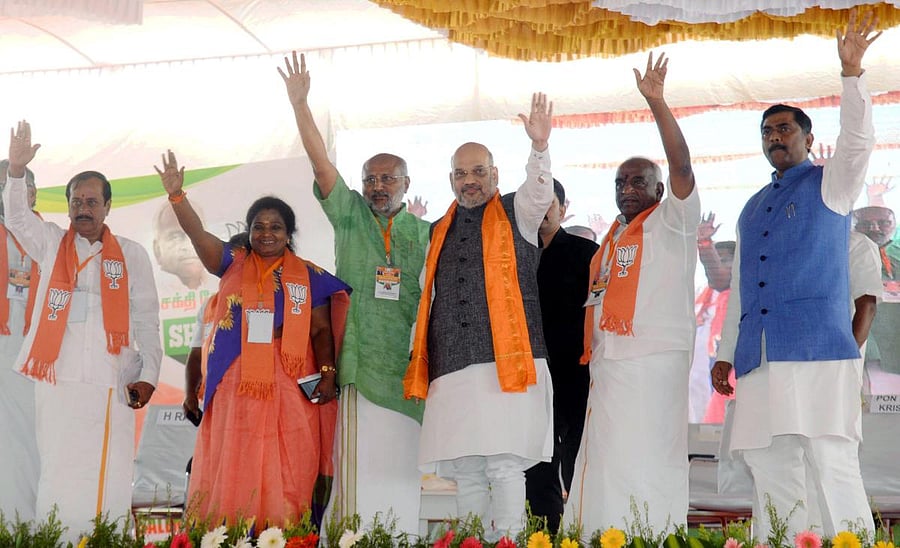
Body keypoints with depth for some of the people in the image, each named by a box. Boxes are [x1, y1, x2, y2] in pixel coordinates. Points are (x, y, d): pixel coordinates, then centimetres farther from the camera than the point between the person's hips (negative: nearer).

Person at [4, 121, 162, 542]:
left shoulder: (131, 255, 9)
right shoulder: (51, 244, 14)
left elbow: (146, 321, 7)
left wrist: (147, 376, -3)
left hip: (111, 383, -1)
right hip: (56, 379, 1)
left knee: (108, 478, -5)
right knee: (57, 475, 1)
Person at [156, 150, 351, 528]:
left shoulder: (309, 277, 9)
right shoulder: (233, 264, 11)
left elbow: (321, 331, 7)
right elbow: (197, 234, -2)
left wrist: (328, 373, -7)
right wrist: (176, 195, -17)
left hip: (291, 389, 0)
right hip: (237, 387, 1)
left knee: (287, 478, -2)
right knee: (234, 474, 0)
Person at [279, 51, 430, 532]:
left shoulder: (425, 231, 13)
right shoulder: (350, 214, 9)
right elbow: (321, 163, 0)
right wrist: (299, 104, -6)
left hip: (407, 360, 1)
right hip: (359, 356, -1)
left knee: (402, 460, 3)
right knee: (359, 460, -5)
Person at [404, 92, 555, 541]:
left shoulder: (515, 214, 9)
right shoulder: (439, 232, 22)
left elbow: (540, 192, -12)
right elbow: (425, 299, 26)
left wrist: (539, 146, -30)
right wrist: (417, 357, 19)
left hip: (506, 363, -4)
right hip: (452, 369, 5)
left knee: (504, 467, -9)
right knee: (465, 473, 5)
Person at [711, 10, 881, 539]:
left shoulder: (829, 184, 8)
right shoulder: (751, 211, 23)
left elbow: (859, 139, -12)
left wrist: (852, 72, -23)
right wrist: (726, 353, 18)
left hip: (818, 351, -6)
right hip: (759, 358, 6)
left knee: (833, 466, -10)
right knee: (770, 472, 3)